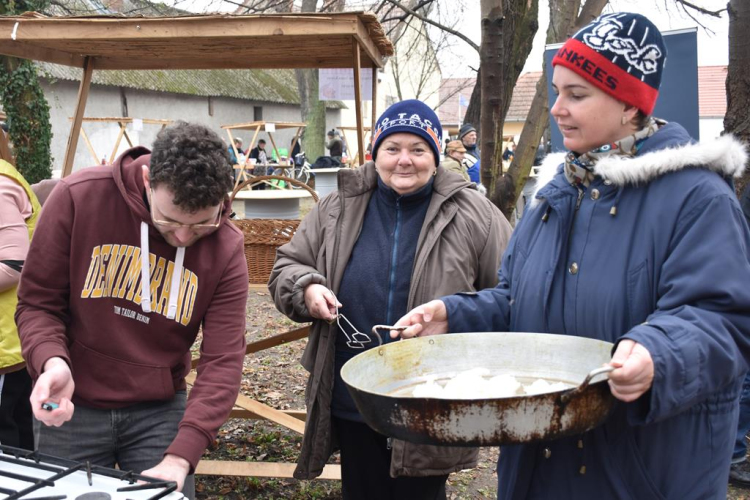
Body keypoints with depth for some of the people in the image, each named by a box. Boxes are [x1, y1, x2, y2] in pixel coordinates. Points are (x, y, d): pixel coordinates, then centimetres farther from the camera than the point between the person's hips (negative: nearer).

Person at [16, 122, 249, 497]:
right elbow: (37, 302, -7)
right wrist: (52, 361, -28)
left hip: (160, 411, 1)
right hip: (72, 406, 0)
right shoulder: (78, 198, -15)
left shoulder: (226, 250, -13)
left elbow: (222, 361, -15)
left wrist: (180, 455, -26)